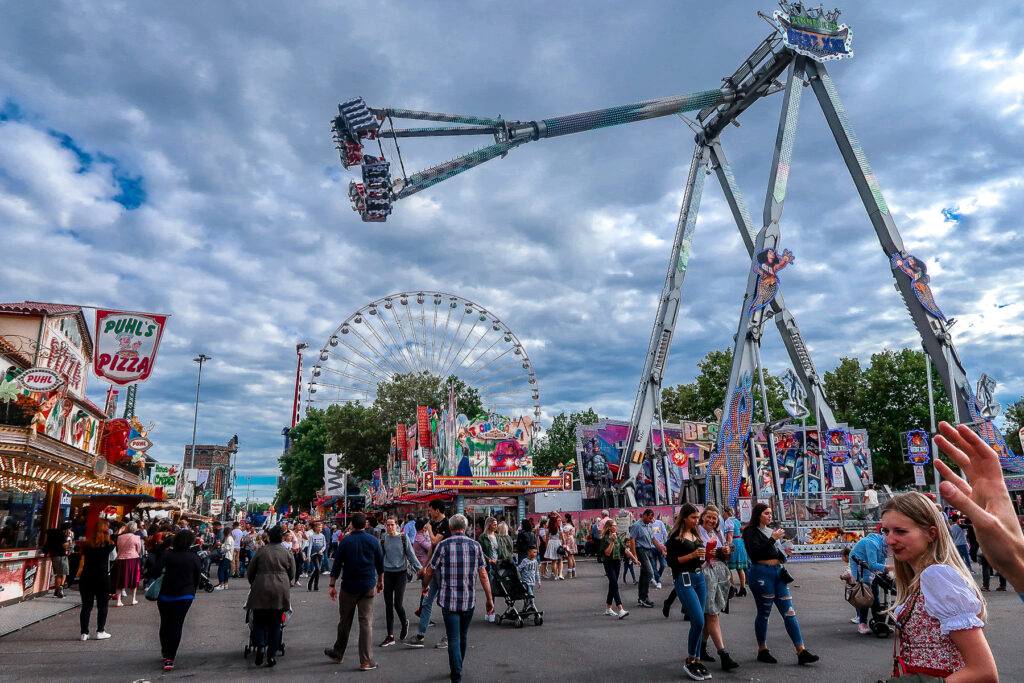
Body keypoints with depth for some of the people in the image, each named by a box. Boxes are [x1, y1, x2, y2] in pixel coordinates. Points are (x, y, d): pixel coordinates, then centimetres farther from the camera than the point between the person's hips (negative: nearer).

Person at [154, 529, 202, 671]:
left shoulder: (167, 555, -7)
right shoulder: (194, 558, -6)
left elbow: (157, 572, -14)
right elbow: (197, 578, 1)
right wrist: (192, 593, 14)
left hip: (165, 595, 1)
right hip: (185, 596, -1)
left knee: (165, 624, 19)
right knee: (176, 626, 4)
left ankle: (165, 652, 34)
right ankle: (170, 658, -1)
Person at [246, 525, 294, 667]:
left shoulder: (261, 551, 2)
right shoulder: (288, 553, 5)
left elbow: (250, 573, 10)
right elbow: (292, 574, 10)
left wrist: (253, 585, 28)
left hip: (261, 591, -1)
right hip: (280, 591, 1)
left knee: (259, 621, 11)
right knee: (275, 624, 9)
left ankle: (261, 645, -13)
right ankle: (272, 656, 7)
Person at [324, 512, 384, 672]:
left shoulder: (345, 541, -5)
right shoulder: (373, 540, -2)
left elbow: (337, 565, -4)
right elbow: (380, 563, 6)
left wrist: (332, 585, 3)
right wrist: (380, 581, 19)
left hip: (349, 586, 0)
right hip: (368, 586, 0)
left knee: (345, 621, 14)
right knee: (366, 621, 1)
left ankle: (338, 653, 31)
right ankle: (366, 661, 1)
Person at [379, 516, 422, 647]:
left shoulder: (403, 537, -3)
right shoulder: (383, 540, 4)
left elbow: (411, 555, 1)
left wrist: (420, 568, -4)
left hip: (401, 573, -3)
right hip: (387, 573, 3)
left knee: (398, 604, -7)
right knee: (388, 604, 4)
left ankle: (404, 623, 25)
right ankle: (390, 636, 13)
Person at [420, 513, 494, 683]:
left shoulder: (443, 545, -6)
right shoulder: (475, 545, -1)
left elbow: (430, 571, 3)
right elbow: (483, 574, -1)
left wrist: (425, 587, 23)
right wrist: (489, 599, 4)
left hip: (449, 600, -3)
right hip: (469, 600, 3)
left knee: (454, 639, 1)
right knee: (463, 636, 21)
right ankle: (458, 667, 39)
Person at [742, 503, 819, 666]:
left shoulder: (771, 531, 18)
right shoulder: (751, 532, -5)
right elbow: (755, 552, -20)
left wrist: (783, 554, 7)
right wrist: (772, 539, -19)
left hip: (778, 572, 7)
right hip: (761, 573, -7)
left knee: (789, 612, 2)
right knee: (764, 614, 2)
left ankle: (801, 652, 2)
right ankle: (762, 651, 15)